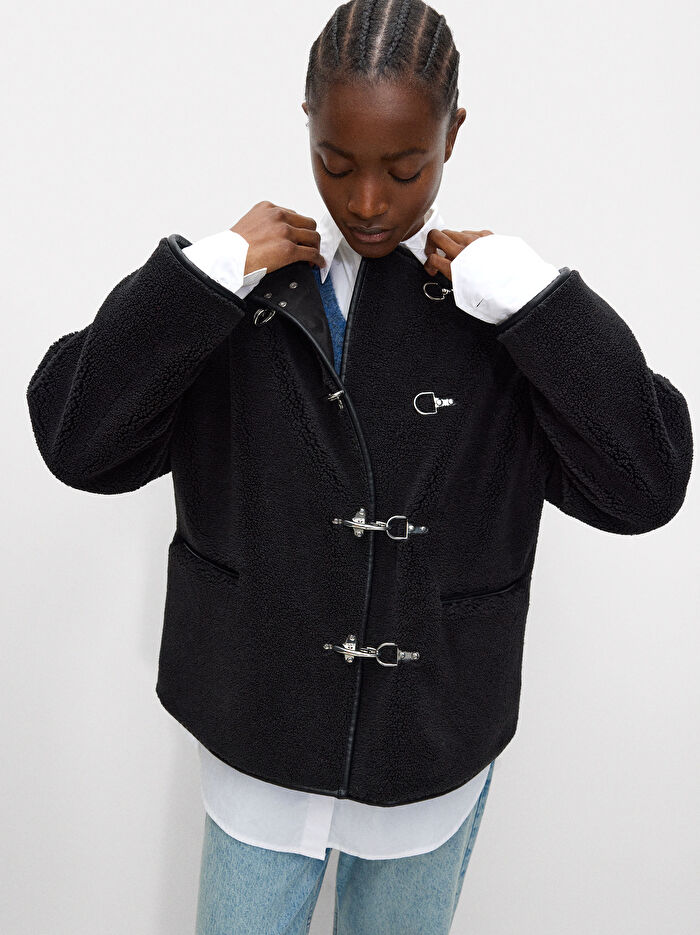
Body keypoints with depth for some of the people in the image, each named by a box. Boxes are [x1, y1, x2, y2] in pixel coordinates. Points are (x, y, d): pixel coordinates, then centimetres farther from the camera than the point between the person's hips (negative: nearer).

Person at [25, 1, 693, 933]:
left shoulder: (504, 307, -9)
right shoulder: (238, 295, -8)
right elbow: (76, 443, -14)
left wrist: (527, 295, -21)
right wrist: (209, 270, -21)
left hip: (434, 753, 1)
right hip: (260, 742, 0)